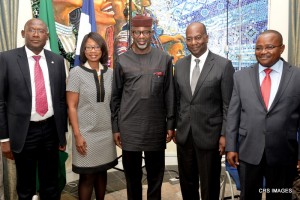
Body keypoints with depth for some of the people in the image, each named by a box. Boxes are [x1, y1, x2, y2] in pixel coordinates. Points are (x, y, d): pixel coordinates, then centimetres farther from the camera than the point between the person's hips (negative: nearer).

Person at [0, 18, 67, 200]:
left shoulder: (57, 60, 3)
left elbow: (62, 98, 7)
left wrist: (63, 132, 8)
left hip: (51, 129, 3)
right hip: (23, 132, -2)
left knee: (51, 185, 17)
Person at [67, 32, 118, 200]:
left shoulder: (110, 73, 4)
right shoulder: (76, 72, -6)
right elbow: (71, 106, -8)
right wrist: (77, 134, -12)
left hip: (106, 132, 4)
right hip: (86, 133, -3)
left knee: (102, 172, 15)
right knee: (87, 176, 6)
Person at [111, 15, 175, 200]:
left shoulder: (164, 59, 1)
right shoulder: (122, 61, 1)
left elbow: (169, 94, 3)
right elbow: (115, 97, 4)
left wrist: (170, 124, 1)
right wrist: (115, 128, 3)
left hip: (156, 127, 0)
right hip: (129, 127, 0)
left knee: (156, 173, 14)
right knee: (132, 174, 14)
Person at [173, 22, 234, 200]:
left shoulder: (223, 65, -7)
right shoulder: (180, 65, 6)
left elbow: (228, 105, -7)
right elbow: (177, 100, 9)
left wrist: (224, 134, -9)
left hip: (209, 135, -4)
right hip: (184, 135, 4)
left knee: (210, 186, 12)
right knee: (187, 183, 19)